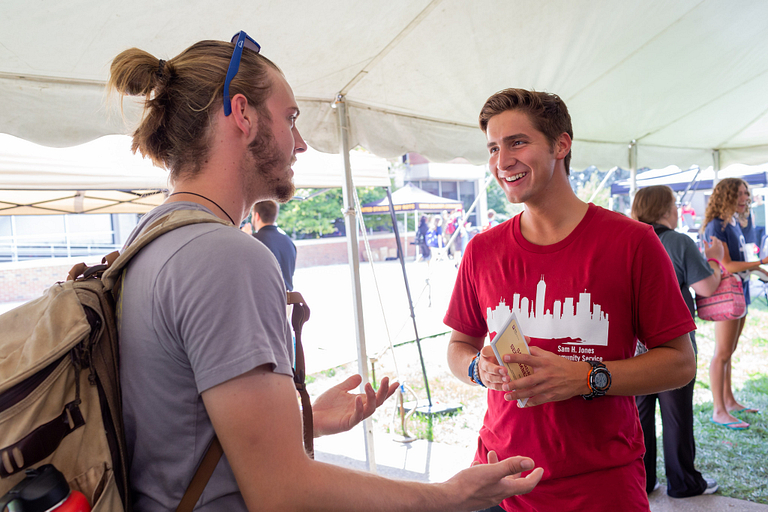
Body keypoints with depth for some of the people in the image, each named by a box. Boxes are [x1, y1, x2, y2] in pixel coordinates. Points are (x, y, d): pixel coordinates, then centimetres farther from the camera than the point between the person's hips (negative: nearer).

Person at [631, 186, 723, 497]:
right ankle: (682, 481, 23)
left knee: (639, 411, 12)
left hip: (635, 344, 4)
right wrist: (714, 258, 7)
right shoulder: (680, 243, -12)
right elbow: (707, 288, -9)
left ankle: (640, 480, 22)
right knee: (677, 413, 9)